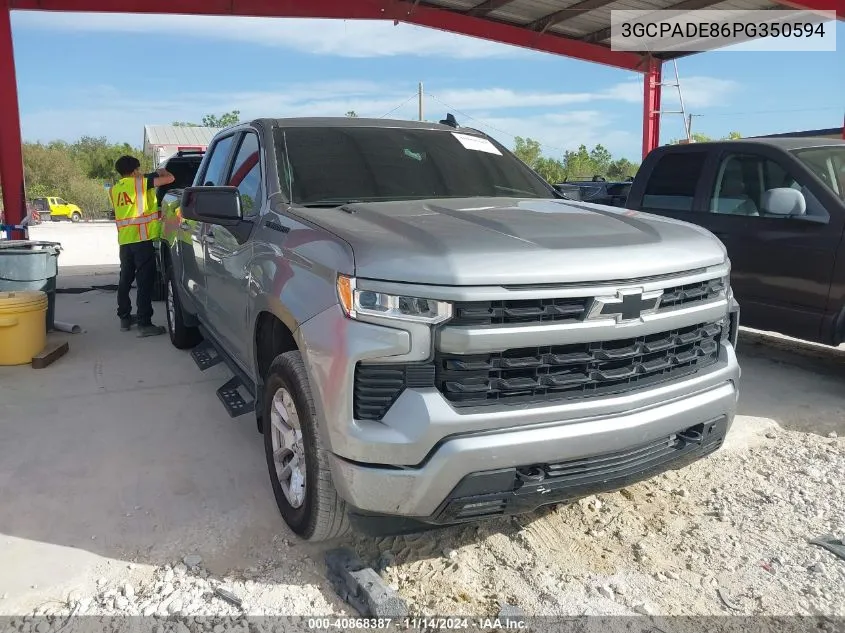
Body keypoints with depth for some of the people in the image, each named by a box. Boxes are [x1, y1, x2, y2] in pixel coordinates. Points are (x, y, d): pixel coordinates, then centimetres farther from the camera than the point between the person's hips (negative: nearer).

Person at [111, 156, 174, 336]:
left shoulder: (114, 189, 16)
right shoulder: (142, 182, -3)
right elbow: (170, 178, -8)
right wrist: (162, 172, 15)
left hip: (124, 239, 7)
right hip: (142, 238, -7)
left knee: (125, 278, 17)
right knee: (145, 280, -7)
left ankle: (124, 318, 24)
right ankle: (144, 323, -10)